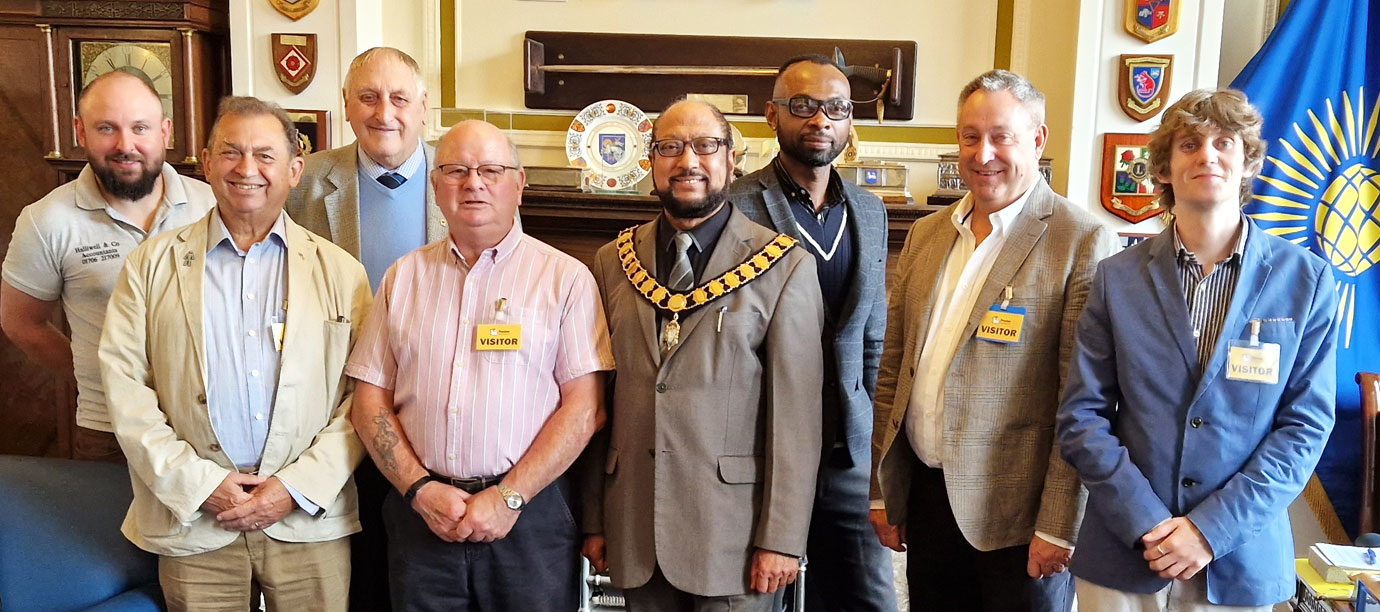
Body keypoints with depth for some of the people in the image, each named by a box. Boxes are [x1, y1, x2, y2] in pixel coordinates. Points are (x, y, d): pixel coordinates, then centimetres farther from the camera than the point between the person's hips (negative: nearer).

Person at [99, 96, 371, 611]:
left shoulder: (340, 272, 4)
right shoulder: (152, 264, 6)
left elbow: (364, 397, -1)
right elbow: (124, 384, 0)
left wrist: (298, 487, -9)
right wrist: (198, 483, -8)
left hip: (309, 523, 0)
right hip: (192, 523, 0)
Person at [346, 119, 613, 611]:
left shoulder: (565, 277, -1)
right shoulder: (404, 276, 9)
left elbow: (584, 407, -6)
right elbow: (370, 401, 7)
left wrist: (509, 497, -11)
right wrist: (420, 490, -5)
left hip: (530, 515, -2)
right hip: (420, 515, 3)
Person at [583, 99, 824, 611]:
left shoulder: (786, 268, -5)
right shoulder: (613, 262, 6)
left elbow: (796, 415, -8)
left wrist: (781, 538, -10)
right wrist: (593, 520, 7)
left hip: (733, 529, -3)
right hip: (634, 528, 3)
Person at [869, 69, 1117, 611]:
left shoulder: (1083, 242, -10)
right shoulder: (925, 235, 8)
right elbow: (893, 368, 11)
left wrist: (1059, 526, -14)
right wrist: (883, 492, 10)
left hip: (1016, 514, -5)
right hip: (925, 496, 5)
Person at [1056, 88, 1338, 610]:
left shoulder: (1306, 280, -1)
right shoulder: (1117, 278, -1)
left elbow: (1306, 425, -4)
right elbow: (1082, 416, -3)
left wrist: (1213, 528, -12)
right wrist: (1146, 524, -13)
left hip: (1238, 561, 0)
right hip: (1122, 552, 0)